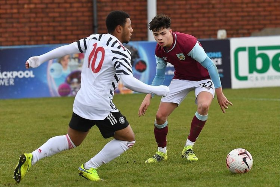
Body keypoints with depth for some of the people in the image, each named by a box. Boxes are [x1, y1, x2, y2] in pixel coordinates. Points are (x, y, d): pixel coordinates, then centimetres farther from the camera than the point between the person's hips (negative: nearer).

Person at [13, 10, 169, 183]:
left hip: (81, 102, 7)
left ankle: (32, 157, 7)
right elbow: (128, 81, -22)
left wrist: (40, 59, 18)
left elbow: (68, 48, 10)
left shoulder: (94, 39, 8)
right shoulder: (120, 52, -11)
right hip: (101, 106, -7)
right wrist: (156, 90, -15)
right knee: (128, 139, 8)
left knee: (72, 140, 23)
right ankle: (89, 168, 5)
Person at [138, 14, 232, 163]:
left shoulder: (187, 42, -31)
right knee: (160, 116, -6)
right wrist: (148, 97, -5)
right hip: (181, 79, 5)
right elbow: (159, 76, 6)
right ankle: (161, 152, 20)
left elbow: (209, 65, -25)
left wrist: (219, 94, -23)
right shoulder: (159, 50, -11)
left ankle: (189, 147, -17)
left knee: (204, 105, -35)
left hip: (203, 78, -5)